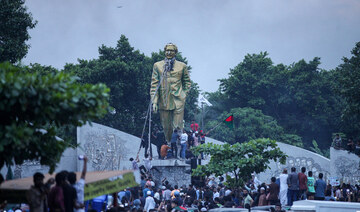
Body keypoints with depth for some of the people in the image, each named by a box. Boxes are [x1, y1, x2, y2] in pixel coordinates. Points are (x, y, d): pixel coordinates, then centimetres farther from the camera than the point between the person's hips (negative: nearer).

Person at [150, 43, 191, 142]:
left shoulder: (182, 66, 8)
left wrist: (183, 95, 6)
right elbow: (154, 84, 4)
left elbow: (187, 82, 18)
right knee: (166, 127, 6)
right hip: (164, 101, 1)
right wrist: (154, 101, -4)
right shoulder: (157, 65, 8)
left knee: (177, 127, -9)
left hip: (178, 101, -1)